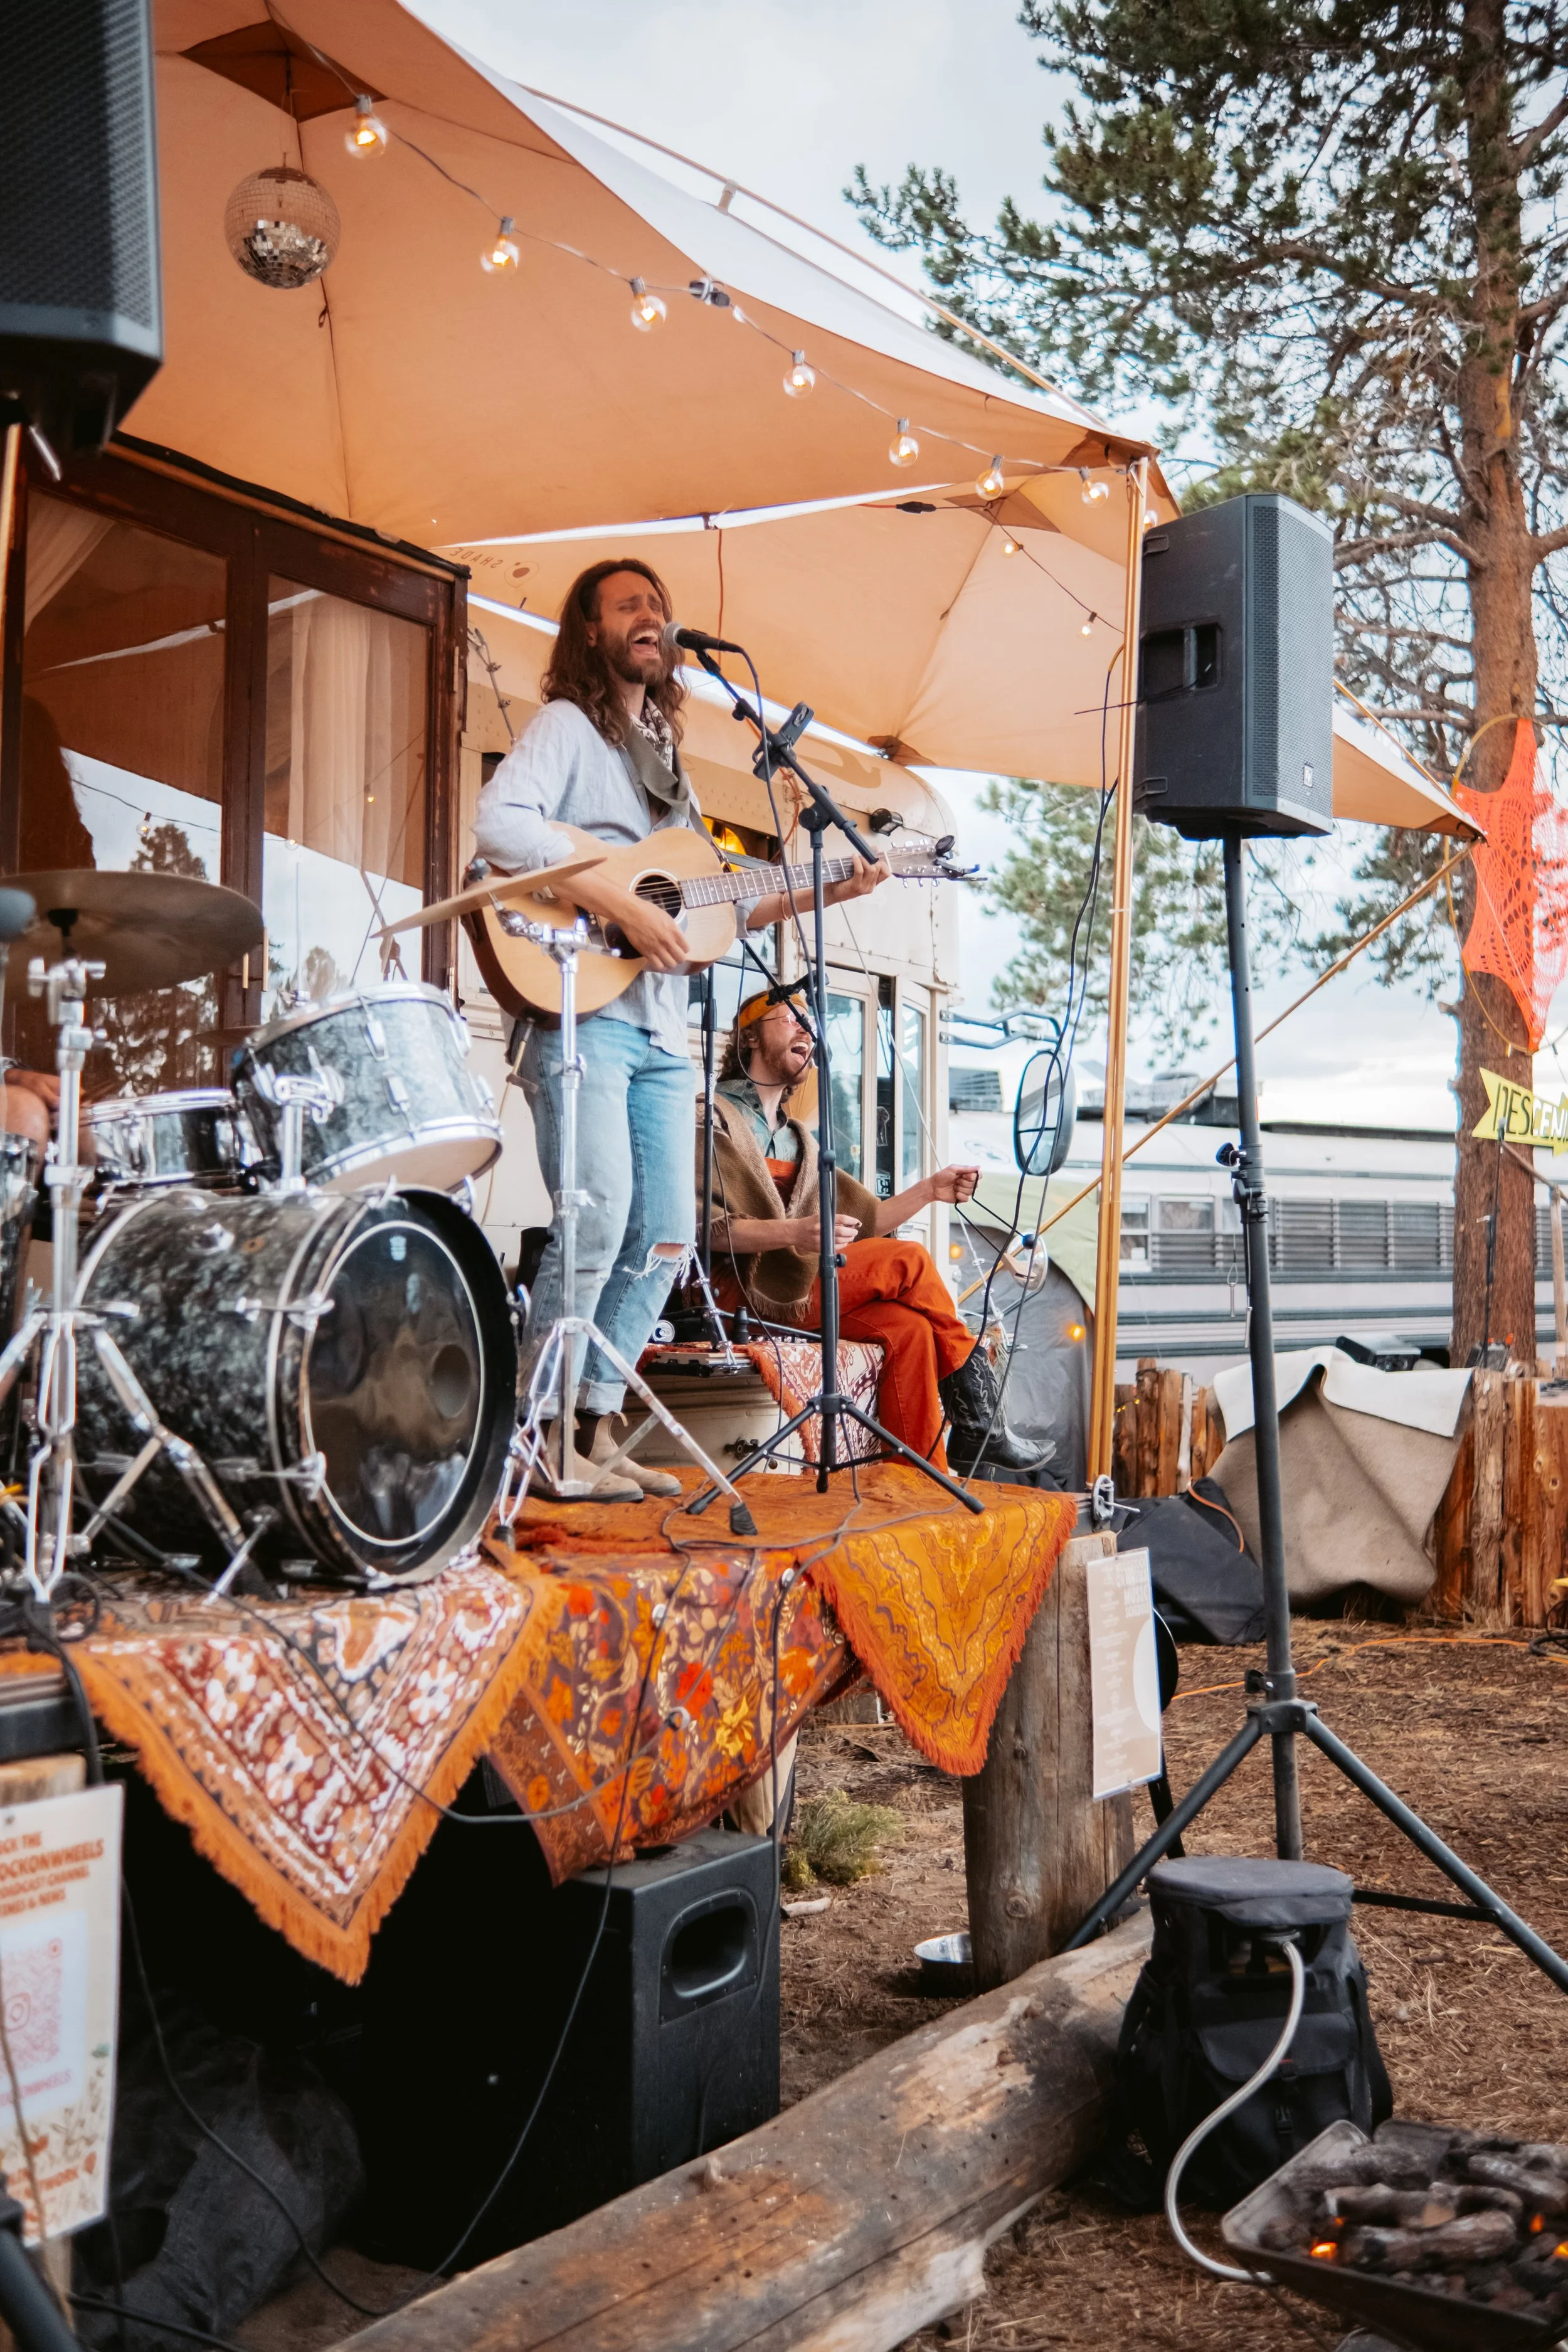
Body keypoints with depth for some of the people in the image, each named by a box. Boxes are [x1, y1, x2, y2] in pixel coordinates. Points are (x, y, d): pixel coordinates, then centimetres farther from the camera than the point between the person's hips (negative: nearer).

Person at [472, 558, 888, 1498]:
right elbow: (498, 824, -19)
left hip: (660, 1025, 8)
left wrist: (823, 893, 14)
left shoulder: (667, 753, 24)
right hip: (578, 1008, -8)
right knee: (598, 1221, -17)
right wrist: (625, 907, -22)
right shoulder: (567, 726, 1)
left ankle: (595, 1425, 15)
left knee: (665, 1237, 6)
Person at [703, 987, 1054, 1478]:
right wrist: (795, 1234, -25)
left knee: (907, 1326, -21)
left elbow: (861, 1222, 20)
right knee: (908, 1260, -16)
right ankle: (979, 1424, -6)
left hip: (793, 1287, 7)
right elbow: (701, 1225, -13)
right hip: (741, 1287, -7)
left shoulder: (797, 1139, 27)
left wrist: (928, 1191, 6)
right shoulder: (715, 1116, 2)